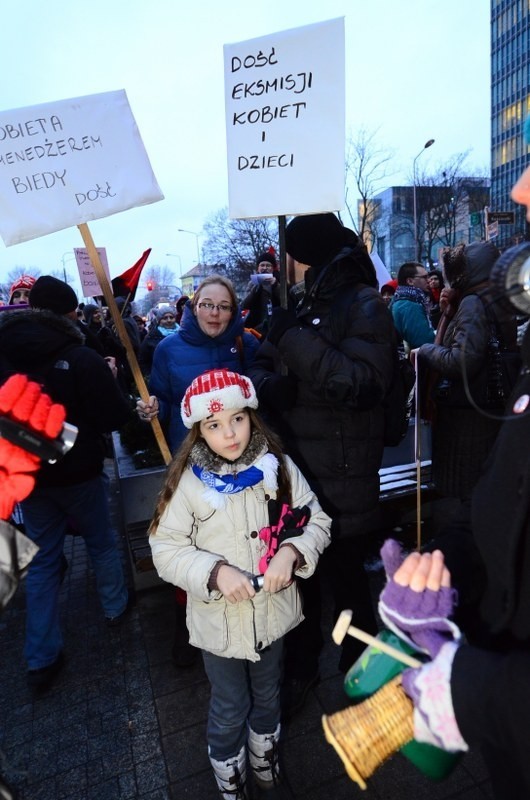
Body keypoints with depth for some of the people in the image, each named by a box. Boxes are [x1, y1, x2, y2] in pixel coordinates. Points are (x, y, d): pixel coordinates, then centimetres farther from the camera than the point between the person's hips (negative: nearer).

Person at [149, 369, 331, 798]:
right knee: (230, 711, 21)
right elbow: (166, 550, -13)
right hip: (220, 619, -2)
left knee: (267, 700, 28)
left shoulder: (277, 466, -13)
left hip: (272, 611, 3)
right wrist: (215, 571, -27)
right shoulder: (188, 481, -18)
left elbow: (316, 520, -5)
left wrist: (291, 552, -24)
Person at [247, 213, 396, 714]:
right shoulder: (302, 306, 11)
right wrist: (267, 384, -14)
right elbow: (259, 368, 8)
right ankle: (300, 666, 45)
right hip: (294, 469, 7)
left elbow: (361, 385, -24)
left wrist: (297, 339, -24)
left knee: (345, 579, 14)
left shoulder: (364, 307, -11)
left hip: (340, 481, -6)